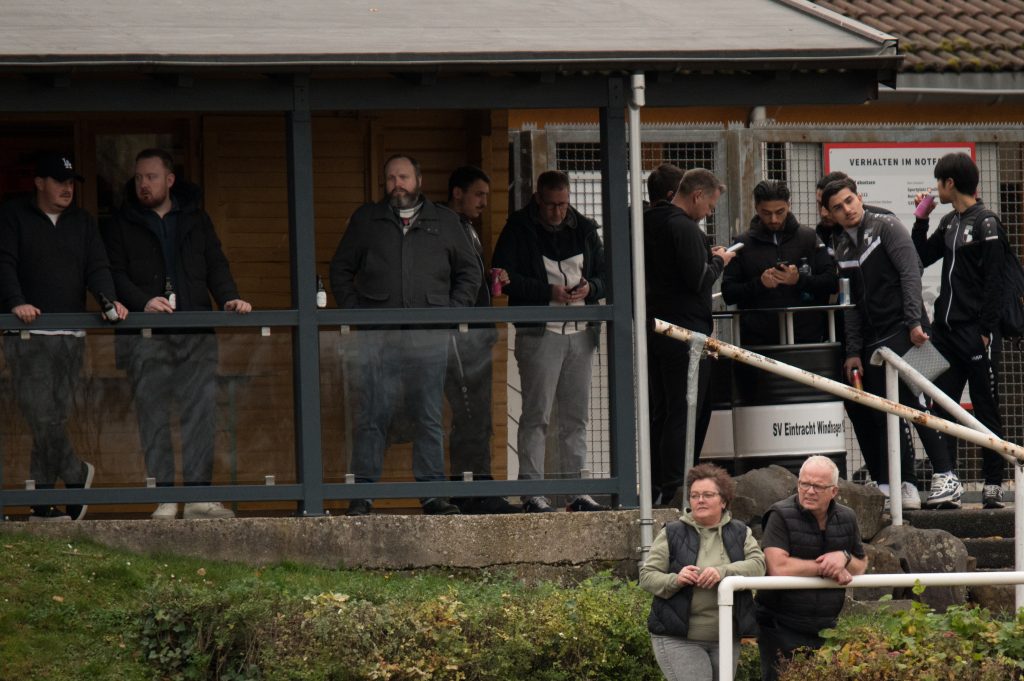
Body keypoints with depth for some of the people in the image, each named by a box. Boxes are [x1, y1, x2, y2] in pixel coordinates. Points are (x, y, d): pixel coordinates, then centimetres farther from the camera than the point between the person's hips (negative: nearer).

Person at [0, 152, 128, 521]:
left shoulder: (82, 222, 16)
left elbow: (97, 267, 7)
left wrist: (108, 299, -14)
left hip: (70, 337, 4)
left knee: (54, 418, 1)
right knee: (42, 416, -15)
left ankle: (42, 505, 3)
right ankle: (77, 474, 2)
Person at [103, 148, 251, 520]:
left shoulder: (196, 219, 17)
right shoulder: (122, 225, 10)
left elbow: (215, 264, 12)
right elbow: (116, 274, 2)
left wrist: (229, 297, -7)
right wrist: (143, 302, -16)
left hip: (196, 335, 2)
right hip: (145, 336, -2)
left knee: (201, 410, -6)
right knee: (153, 415, -4)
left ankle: (198, 493, -4)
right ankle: (164, 498, -2)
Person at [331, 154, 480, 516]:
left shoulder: (444, 222, 14)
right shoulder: (365, 220, 14)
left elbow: (470, 271, 18)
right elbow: (340, 269, 17)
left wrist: (452, 311, 5)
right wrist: (353, 311, 3)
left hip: (428, 336, 0)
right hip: (376, 335, 0)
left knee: (429, 417, 1)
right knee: (371, 415, -5)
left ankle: (431, 492, 4)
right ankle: (363, 493, -3)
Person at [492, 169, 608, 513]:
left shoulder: (583, 228, 13)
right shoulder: (519, 228, -2)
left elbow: (604, 273, 18)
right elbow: (506, 277, -9)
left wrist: (590, 288, -5)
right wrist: (549, 293, -18)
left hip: (580, 331, 5)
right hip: (539, 333, -5)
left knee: (576, 416, 8)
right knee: (536, 414, -6)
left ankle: (577, 490, 12)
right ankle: (532, 491, -4)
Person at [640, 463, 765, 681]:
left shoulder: (740, 533, 9)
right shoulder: (672, 534, 2)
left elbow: (757, 564, -8)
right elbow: (646, 576, 0)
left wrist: (723, 572, -25)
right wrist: (674, 580, -21)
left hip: (726, 638, 4)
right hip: (678, 639, -4)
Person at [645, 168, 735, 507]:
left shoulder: (651, 222, 14)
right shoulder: (684, 228, -15)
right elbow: (698, 281, -20)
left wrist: (708, 259, 13)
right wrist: (718, 261, -2)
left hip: (654, 328, 9)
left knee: (660, 412, 13)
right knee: (684, 413, -7)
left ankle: (656, 485, 15)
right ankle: (674, 489, -9)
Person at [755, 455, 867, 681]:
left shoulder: (846, 518, 7)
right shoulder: (781, 516, -10)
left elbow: (861, 566, 16)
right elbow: (778, 567, -23)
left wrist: (844, 558, -9)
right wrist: (825, 568, -13)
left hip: (825, 628, 5)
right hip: (782, 630, -5)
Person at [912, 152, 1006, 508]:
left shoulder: (986, 223, -9)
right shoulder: (949, 222, 14)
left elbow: (994, 281, -13)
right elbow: (921, 258, 23)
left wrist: (986, 329, -17)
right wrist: (921, 221, 12)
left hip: (976, 332, -8)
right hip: (947, 328, 8)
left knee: (986, 408, -2)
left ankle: (993, 483, 2)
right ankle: (946, 477, -1)